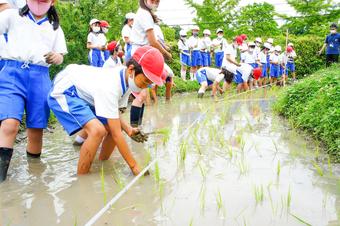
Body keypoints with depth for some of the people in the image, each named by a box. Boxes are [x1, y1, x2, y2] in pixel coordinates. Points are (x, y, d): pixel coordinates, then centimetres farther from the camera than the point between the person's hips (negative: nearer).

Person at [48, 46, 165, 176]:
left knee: (114, 126, 5)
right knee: (98, 130, -29)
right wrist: (134, 166, -25)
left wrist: (128, 129, -17)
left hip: (84, 93, 9)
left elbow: (113, 114, 1)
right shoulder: (110, 86, -36)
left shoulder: (127, 78, -10)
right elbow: (116, 135, -32)